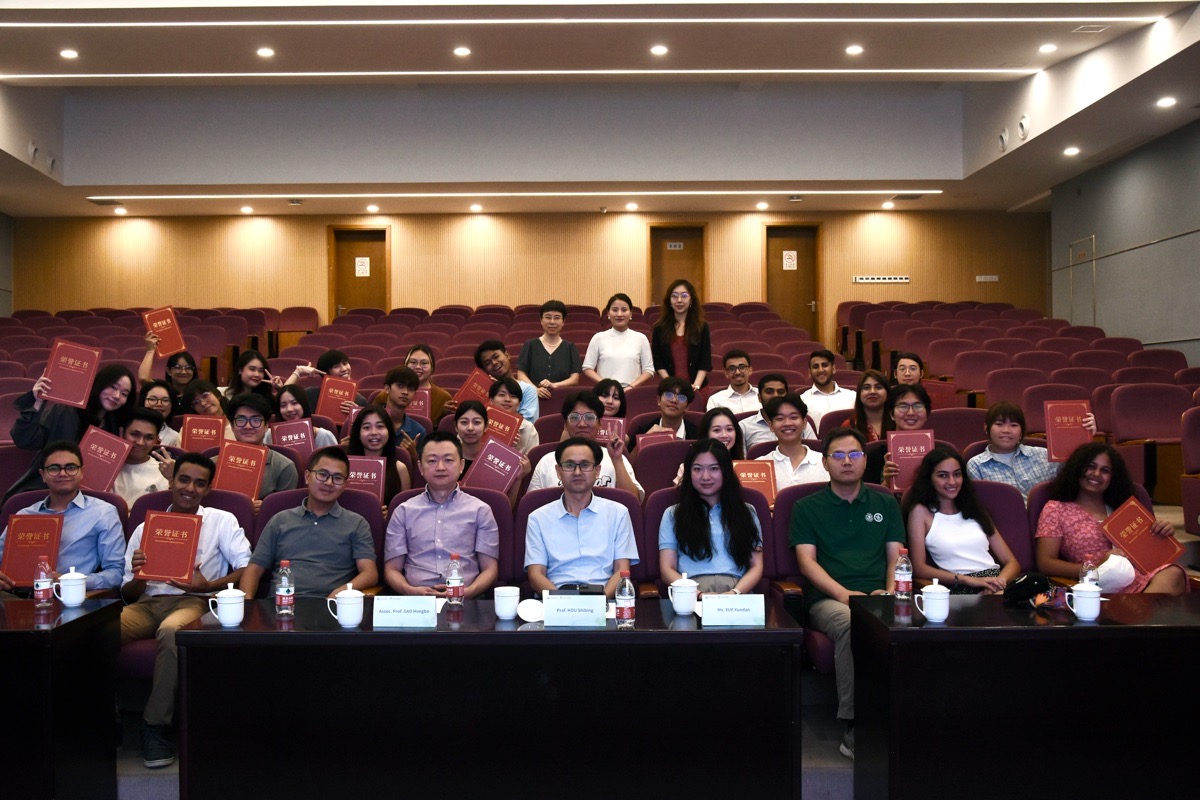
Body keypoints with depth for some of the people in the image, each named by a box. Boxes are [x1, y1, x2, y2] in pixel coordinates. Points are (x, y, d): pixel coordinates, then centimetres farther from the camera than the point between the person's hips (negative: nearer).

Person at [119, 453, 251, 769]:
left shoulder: (222, 521, 13)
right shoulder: (145, 527, 21)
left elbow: (248, 568, 2)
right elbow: (128, 594, 17)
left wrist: (208, 586, -12)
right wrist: (138, 578, -7)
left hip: (194, 601, -3)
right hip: (148, 602, 3)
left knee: (170, 631, -39)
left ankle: (156, 725, -24)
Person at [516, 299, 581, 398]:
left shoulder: (570, 348, 14)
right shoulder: (530, 345, 13)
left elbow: (575, 378, 5)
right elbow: (521, 374, 4)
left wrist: (555, 385, -14)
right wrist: (535, 389, -15)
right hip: (534, 398, 0)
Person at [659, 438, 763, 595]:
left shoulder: (747, 512, 22)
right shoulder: (673, 514, 18)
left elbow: (756, 567, 13)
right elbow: (667, 570, 8)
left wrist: (735, 592, -10)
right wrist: (699, 594, -12)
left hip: (738, 589, 1)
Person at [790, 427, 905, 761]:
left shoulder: (885, 504, 23)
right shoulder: (808, 508, 14)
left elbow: (896, 555, 16)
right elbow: (806, 561, 4)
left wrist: (890, 590, -6)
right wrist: (844, 594, -12)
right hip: (828, 598, -2)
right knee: (850, 623, -38)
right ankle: (853, 726, -30)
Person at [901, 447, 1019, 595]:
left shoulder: (975, 510, 22)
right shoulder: (921, 512, 8)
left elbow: (1012, 562, 16)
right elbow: (918, 568, -2)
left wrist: (1000, 582, -8)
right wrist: (967, 579, -14)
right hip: (960, 589, -4)